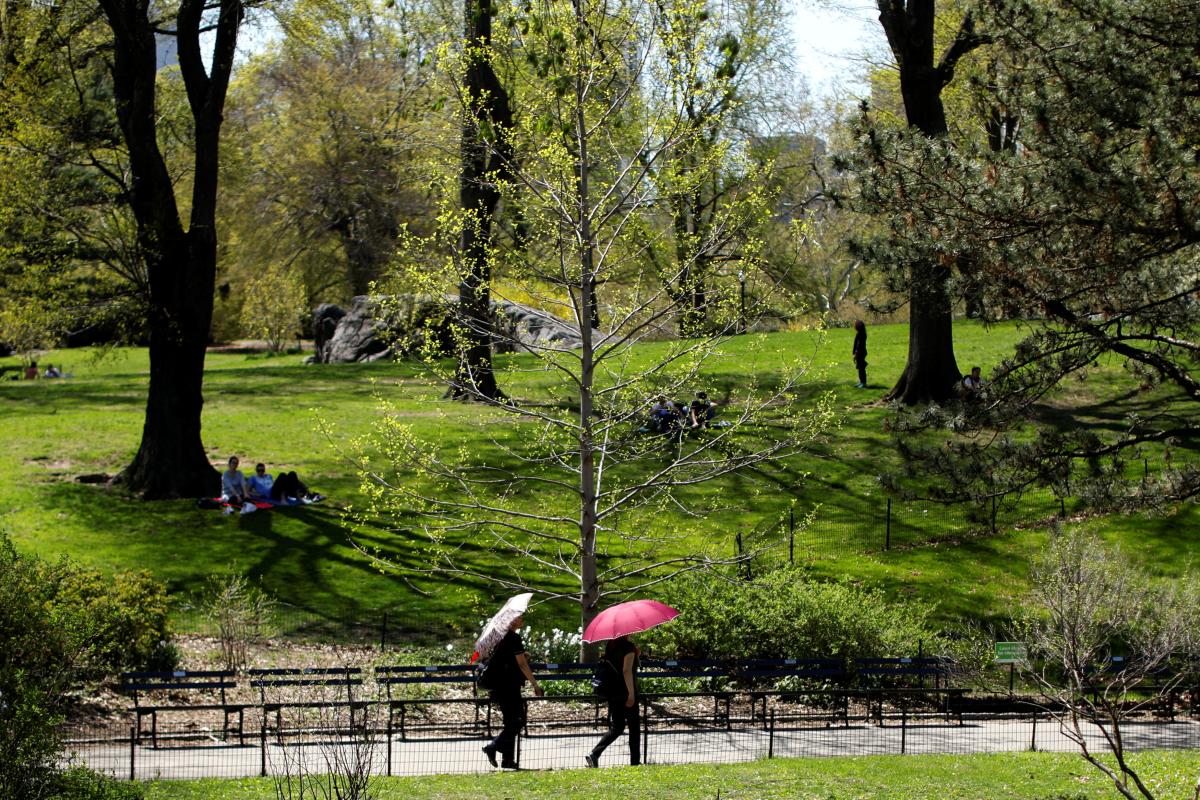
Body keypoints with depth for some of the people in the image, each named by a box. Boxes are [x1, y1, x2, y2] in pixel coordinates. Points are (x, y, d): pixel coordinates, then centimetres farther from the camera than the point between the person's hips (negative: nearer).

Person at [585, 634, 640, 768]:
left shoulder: (609, 645, 8)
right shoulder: (628, 646, -14)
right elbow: (627, 670, -21)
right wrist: (631, 694, -21)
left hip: (612, 693, 7)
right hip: (625, 692, -7)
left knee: (616, 727, 11)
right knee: (634, 727, 7)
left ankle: (594, 754, -8)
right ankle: (635, 762, 10)